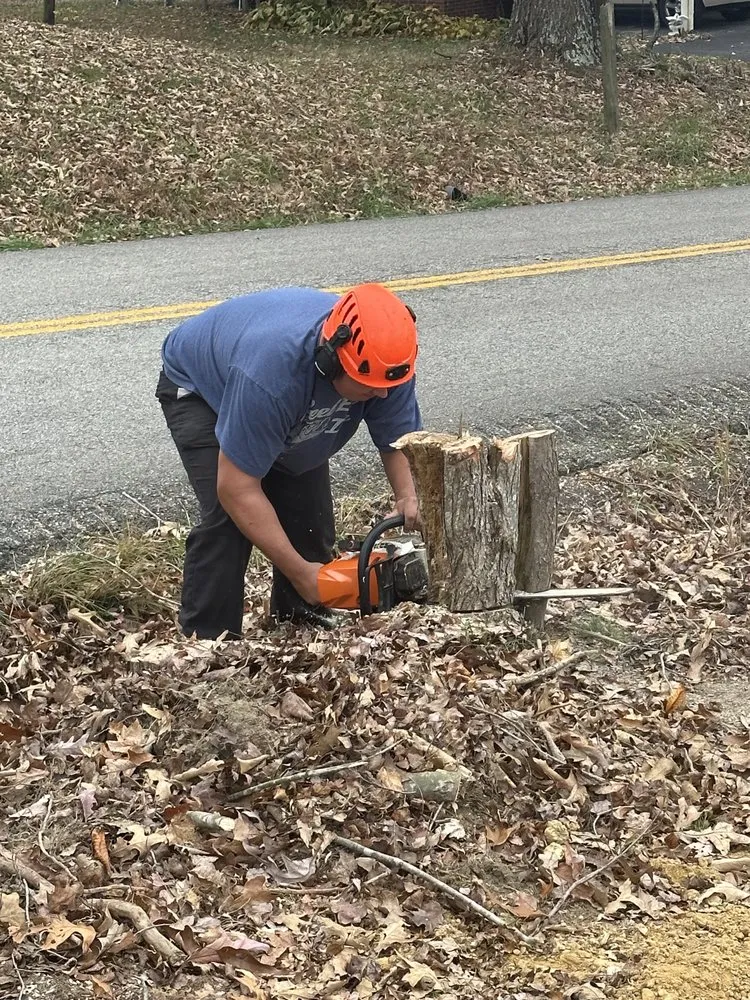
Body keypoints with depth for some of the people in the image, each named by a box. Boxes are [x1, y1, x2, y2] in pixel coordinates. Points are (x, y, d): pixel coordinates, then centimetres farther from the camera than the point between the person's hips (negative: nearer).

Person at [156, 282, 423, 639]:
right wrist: (301, 573, -37)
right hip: (198, 386, -6)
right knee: (228, 516, -22)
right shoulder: (271, 370, -47)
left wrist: (409, 500, -38)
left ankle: (300, 616, 16)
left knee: (310, 511, -4)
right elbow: (238, 490, -41)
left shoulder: (383, 359, -30)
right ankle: (205, 638, -12)